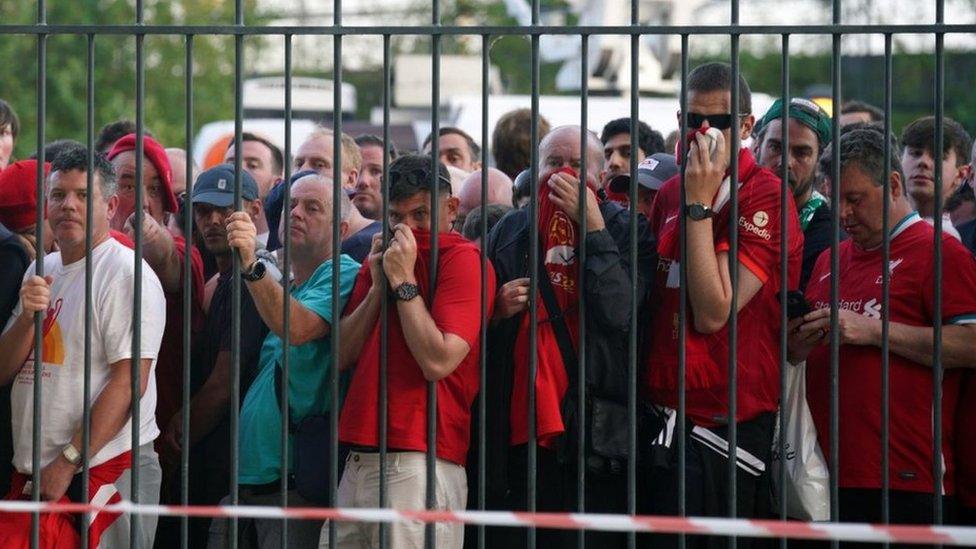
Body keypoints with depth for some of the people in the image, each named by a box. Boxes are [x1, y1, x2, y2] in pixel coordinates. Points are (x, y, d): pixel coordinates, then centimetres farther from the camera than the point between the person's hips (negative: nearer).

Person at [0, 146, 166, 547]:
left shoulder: (127, 274, -8)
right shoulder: (41, 272, 15)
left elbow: (129, 382, -16)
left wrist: (69, 461, -18)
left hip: (106, 469, -7)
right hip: (33, 473, 7)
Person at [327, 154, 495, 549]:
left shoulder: (463, 259, -4)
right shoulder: (381, 258, 20)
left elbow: (438, 361, -16)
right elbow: (342, 356, 12)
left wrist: (404, 280, -11)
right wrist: (377, 286, 1)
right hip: (358, 462, 7)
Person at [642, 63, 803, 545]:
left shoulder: (765, 198, -12)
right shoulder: (671, 193, 13)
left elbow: (713, 313, -19)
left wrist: (700, 205, -18)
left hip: (725, 429, -8)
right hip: (666, 418, 8)